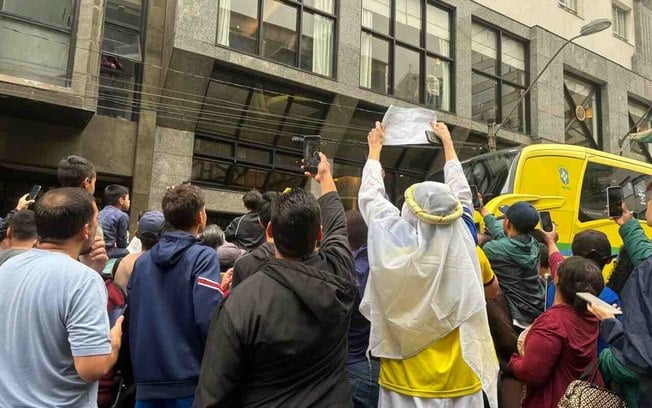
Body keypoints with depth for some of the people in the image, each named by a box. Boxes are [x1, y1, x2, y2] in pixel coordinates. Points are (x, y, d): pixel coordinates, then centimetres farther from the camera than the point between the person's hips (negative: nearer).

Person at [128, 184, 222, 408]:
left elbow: (131, 318, 11)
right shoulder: (203, 257, -12)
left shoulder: (142, 261, 6)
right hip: (187, 380, -5)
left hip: (146, 377, 5)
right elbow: (208, 320, -23)